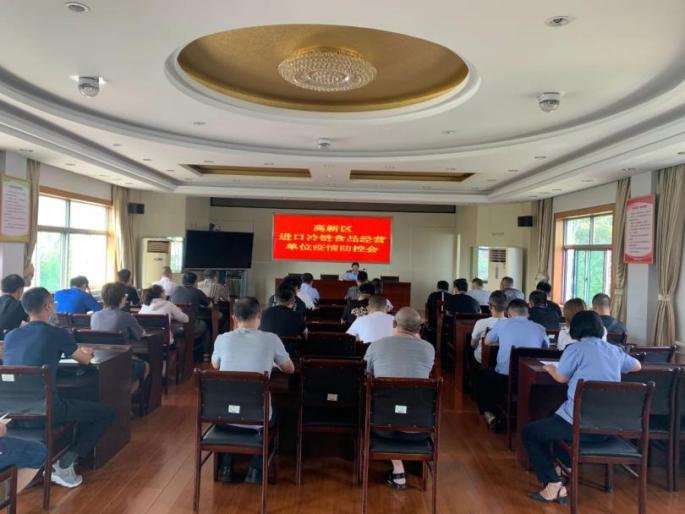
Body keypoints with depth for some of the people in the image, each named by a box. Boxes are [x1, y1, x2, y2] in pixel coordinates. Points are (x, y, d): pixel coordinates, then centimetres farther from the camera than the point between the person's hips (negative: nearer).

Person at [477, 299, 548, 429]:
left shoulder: (502, 323, 1)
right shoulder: (539, 328, 5)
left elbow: (487, 341, 17)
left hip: (504, 378, -2)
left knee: (483, 373, 30)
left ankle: (489, 413, 20)